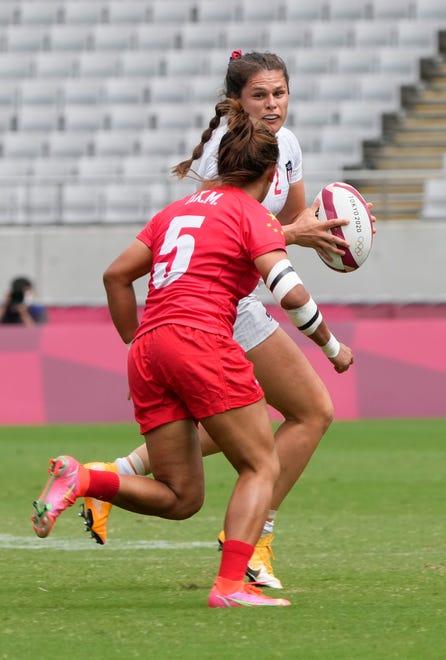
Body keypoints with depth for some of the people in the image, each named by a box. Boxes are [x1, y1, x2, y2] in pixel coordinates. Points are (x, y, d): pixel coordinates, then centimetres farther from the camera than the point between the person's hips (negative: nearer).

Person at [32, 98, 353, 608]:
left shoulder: (179, 209, 23)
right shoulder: (252, 215, 3)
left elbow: (116, 275, 22)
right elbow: (290, 293, -9)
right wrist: (332, 347, 4)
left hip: (148, 351, 7)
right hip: (201, 338, -7)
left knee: (180, 498, 10)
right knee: (262, 467, 2)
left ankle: (80, 479, -10)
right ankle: (231, 585, -14)